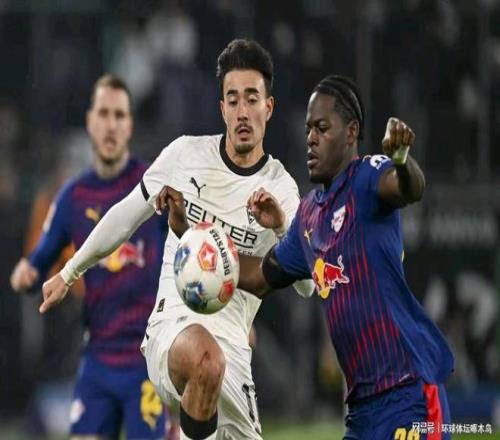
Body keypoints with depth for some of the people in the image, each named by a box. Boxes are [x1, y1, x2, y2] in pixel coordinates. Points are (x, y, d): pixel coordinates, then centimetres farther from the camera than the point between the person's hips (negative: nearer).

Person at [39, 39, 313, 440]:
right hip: (173, 326, -2)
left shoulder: (281, 189, 2)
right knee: (204, 357, -37)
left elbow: (308, 286, -8)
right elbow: (128, 214, 18)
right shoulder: (186, 154, 4)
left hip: (232, 344, 2)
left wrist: (281, 227, -27)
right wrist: (69, 273, 25)